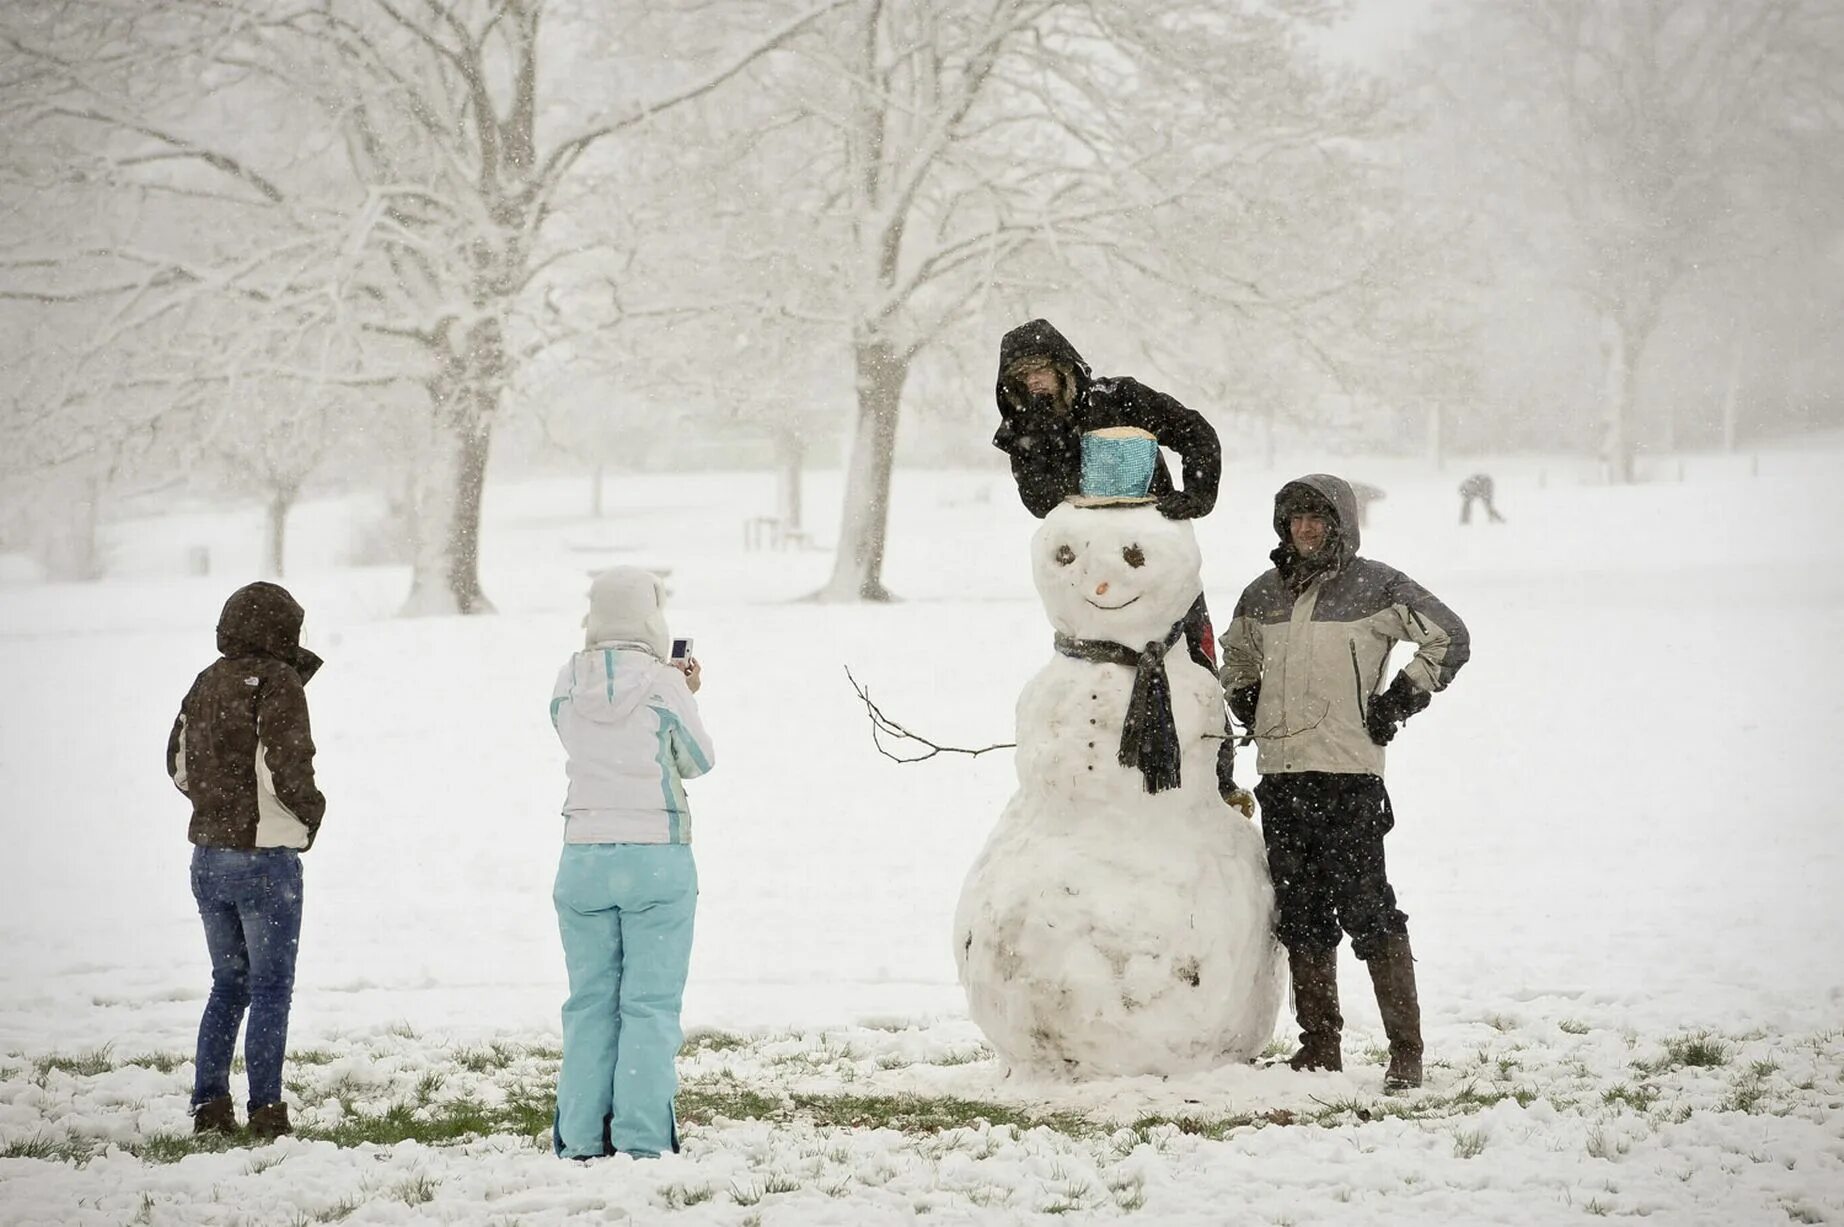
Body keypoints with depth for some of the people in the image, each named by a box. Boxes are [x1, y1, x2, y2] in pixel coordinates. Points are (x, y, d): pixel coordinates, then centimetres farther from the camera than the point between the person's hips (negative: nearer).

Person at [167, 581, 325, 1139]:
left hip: (208, 857, 6)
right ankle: (265, 1109, 0)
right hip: (265, 858, -6)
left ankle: (208, 1103, 14)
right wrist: (311, 811, -1)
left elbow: (179, 764, 11)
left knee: (228, 983, 16)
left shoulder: (207, 683, 7)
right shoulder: (278, 685, -14)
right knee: (271, 988, 2)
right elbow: (285, 771, -20)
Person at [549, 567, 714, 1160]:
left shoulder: (568, 683, 2)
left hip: (583, 860, 4)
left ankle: (581, 1139, 8)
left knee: (589, 1002, 10)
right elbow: (698, 760, 3)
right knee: (651, 1004, 0)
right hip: (658, 857, -3)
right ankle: (642, 1140, -3)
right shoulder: (663, 684, -9)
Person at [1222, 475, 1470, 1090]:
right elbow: (1235, 657, 33)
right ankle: (1319, 1044, 17)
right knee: (1300, 915, 9)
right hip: (1279, 775, 6)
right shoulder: (1263, 595, 14)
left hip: (1349, 773, -6)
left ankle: (1405, 1049, -7)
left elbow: (1449, 638, -1)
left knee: (1366, 907, -10)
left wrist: (1396, 704, -2)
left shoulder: (1376, 587, -1)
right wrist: (1246, 703, 16)